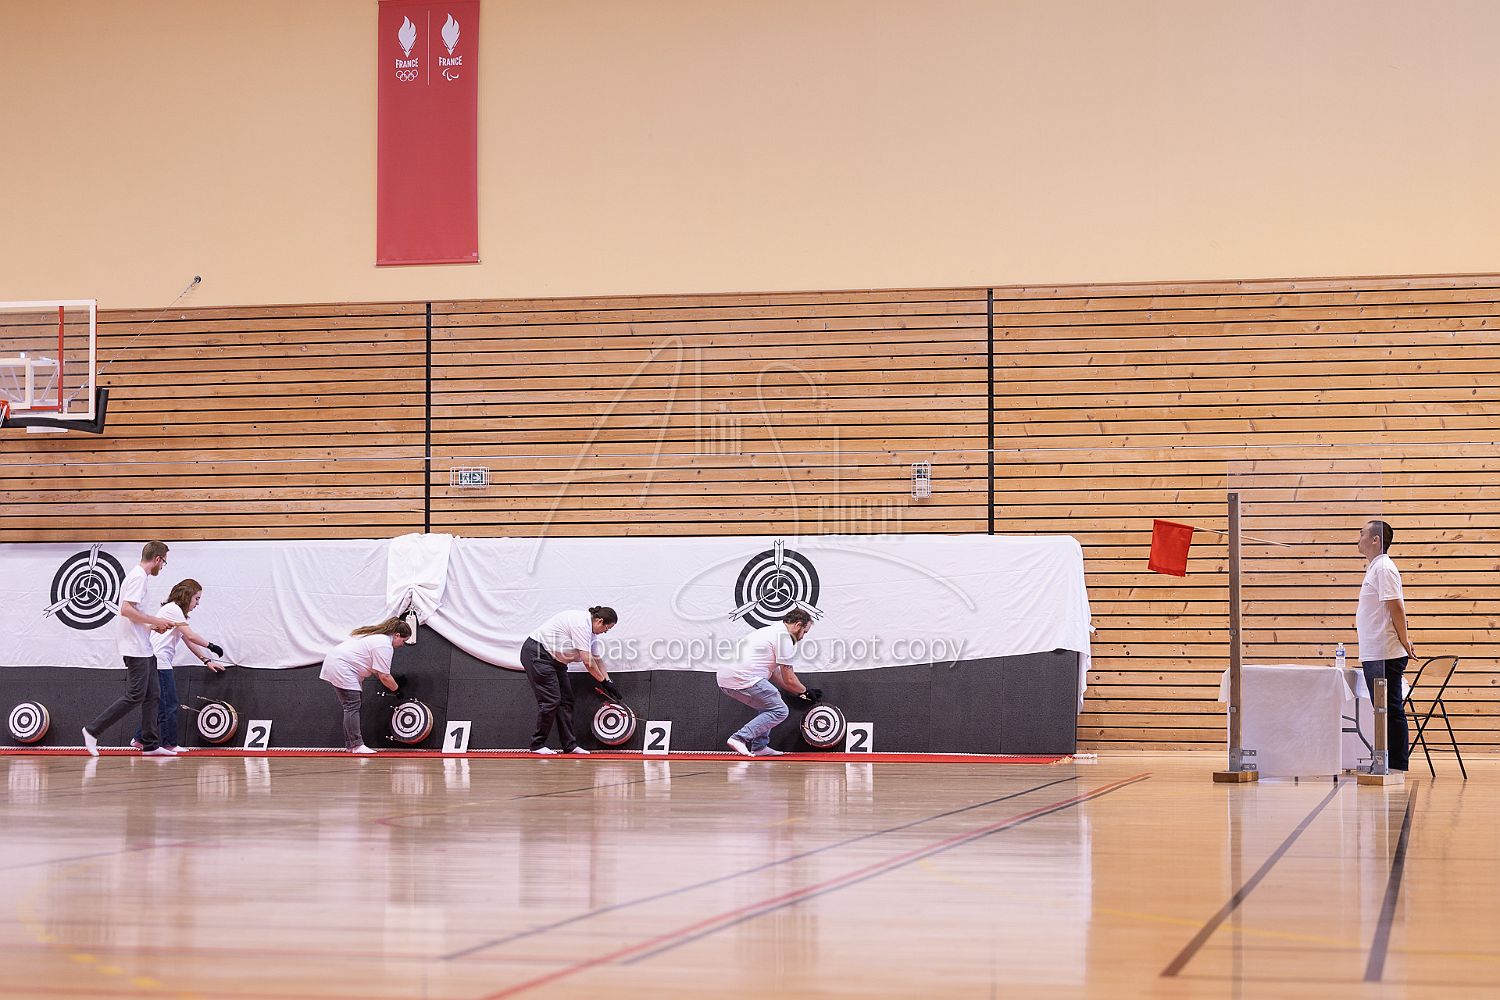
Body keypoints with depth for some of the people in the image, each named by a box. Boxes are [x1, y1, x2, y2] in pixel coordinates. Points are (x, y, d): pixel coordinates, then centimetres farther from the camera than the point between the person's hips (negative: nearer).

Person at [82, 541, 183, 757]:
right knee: (135, 696, -10)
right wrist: (155, 621, -17)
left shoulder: (140, 575, 18)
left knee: (152, 695, 8)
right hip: (136, 650, -11)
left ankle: (150, 744, 9)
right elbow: (126, 609, -23)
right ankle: (93, 730, -5)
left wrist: (153, 625, 14)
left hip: (144, 650, 11)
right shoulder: (139, 577, -13)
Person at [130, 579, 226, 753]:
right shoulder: (173, 609, -8)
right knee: (169, 705, -8)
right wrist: (211, 646, -4)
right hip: (159, 662, -10)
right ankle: (170, 744, -6)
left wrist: (206, 660, 18)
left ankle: (140, 739, 13)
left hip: (160, 663, 10)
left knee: (160, 705, 11)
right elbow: (191, 636, -14)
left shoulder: (177, 611, 23)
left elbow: (188, 641, 22)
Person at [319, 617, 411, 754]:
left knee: (349, 707, 10)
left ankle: (349, 745, 11)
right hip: (341, 668, -11)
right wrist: (397, 689, 1)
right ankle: (357, 745, -15)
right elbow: (384, 677, -13)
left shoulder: (377, 635, 17)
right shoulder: (385, 645, -15)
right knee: (352, 707, -12)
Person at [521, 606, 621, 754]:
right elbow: (587, 661, -24)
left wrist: (609, 682, 11)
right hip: (536, 654, -10)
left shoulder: (589, 629, 8)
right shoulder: (581, 624, -24)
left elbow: (596, 659, 17)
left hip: (554, 659, 10)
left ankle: (570, 745, 7)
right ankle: (537, 745, -3)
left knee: (566, 700, 5)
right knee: (551, 700, -13)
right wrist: (603, 681, -15)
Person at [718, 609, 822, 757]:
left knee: (770, 701, 25)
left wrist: (800, 691, 34)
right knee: (779, 711, -5)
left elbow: (775, 674, 32)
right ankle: (739, 738, -15)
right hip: (742, 679, -10)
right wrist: (805, 691, 17)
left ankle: (759, 747, 17)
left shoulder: (772, 631, 26)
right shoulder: (785, 639, -5)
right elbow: (789, 680, -1)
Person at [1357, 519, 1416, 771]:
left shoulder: (1383, 568, -13)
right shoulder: (1374, 568, 18)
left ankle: (1396, 767, -6)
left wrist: (1404, 641, -18)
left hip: (1385, 655, -10)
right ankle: (1386, 763, 17)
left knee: (1391, 711, -7)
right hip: (1374, 655, 10)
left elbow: (1396, 607, -19)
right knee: (1386, 711, 12)